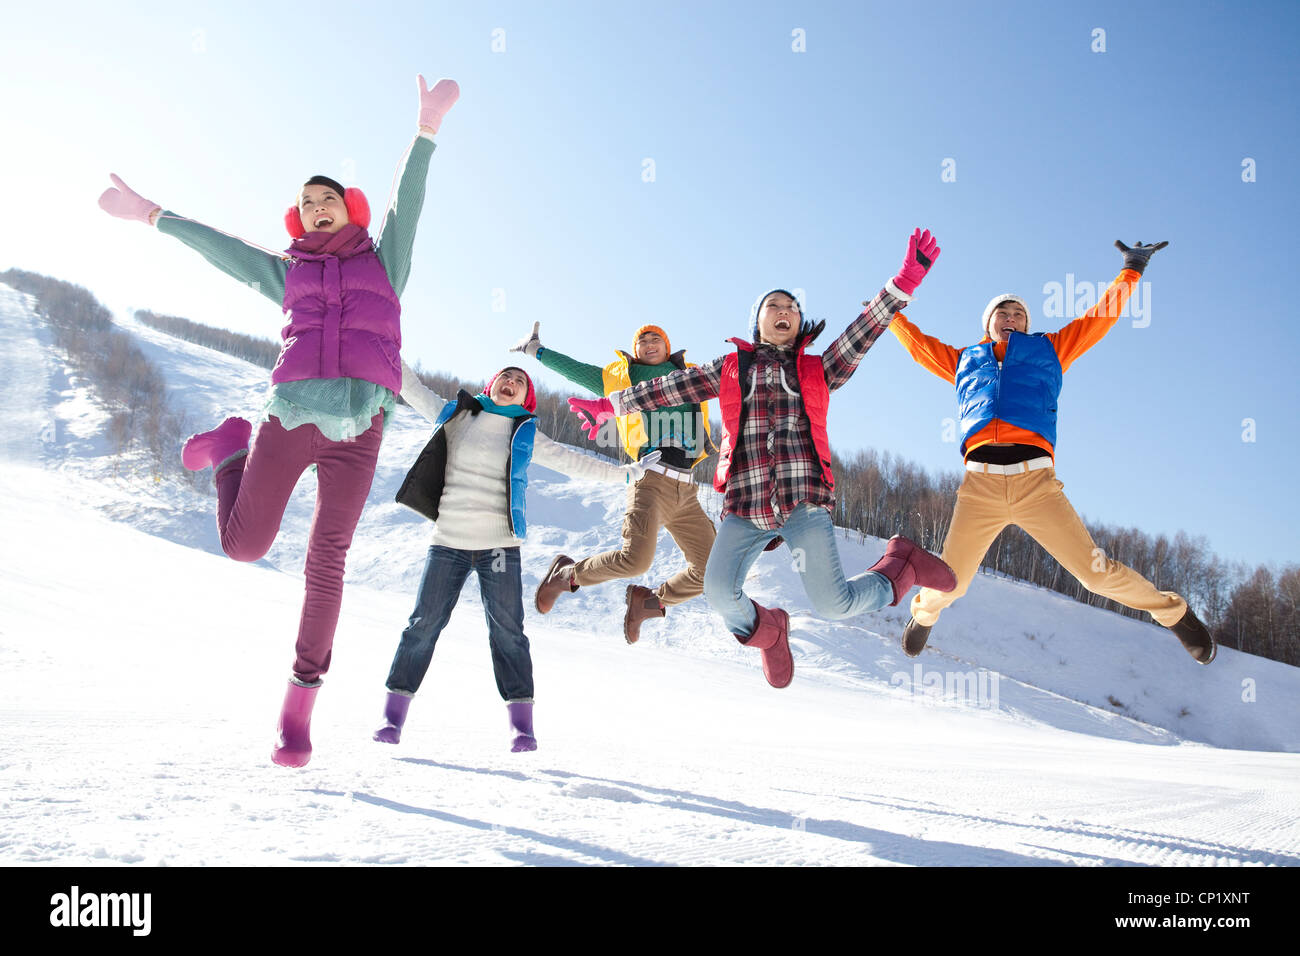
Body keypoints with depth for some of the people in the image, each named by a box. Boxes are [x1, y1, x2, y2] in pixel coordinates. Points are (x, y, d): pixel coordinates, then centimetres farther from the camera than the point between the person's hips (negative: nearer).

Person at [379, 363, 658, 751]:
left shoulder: (526, 436, 10)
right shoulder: (455, 416, 11)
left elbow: (572, 461, 9)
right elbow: (413, 388, 16)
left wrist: (626, 472, 5)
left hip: (498, 545, 0)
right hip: (448, 542, 0)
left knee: (507, 629, -3)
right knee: (425, 622, 0)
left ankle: (521, 722, 2)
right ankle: (393, 714, 10)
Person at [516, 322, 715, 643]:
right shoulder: (623, 376, 15)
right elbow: (574, 370, 23)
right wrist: (537, 351, 30)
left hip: (686, 492, 5)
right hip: (651, 480, -4)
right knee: (635, 559, -27)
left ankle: (649, 601, 20)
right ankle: (568, 574, 0)